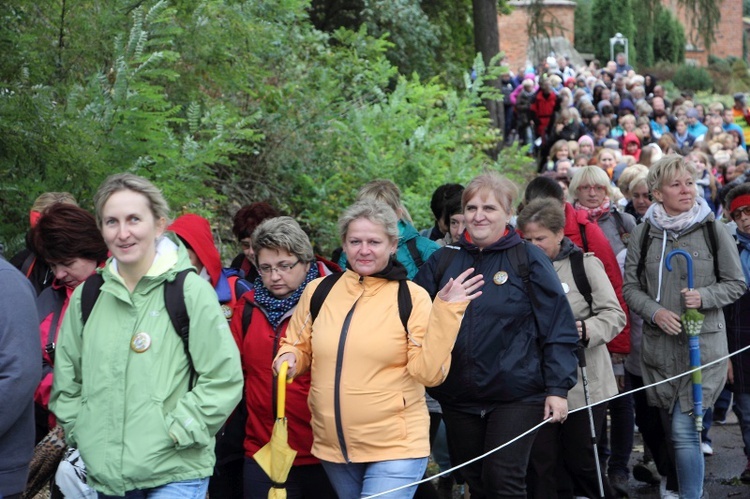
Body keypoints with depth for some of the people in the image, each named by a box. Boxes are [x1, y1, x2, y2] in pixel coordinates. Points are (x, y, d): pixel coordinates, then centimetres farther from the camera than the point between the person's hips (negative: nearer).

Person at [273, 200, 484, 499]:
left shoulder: (412, 297, -7)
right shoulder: (319, 291, 2)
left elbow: (429, 372, -14)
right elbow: (298, 347, 15)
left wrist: (445, 312, -21)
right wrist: (289, 359, -7)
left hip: (396, 449, -4)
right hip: (333, 448, 4)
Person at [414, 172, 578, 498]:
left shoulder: (528, 260, -2)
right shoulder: (443, 261, 7)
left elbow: (558, 328, -4)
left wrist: (558, 388, -8)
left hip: (516, 395, -4)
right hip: (458, 398, 4)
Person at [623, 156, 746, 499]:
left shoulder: (712, 229, -3)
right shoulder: (644, 233, 3)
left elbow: (736, 284, 3)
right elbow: (630, 286, 6)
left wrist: (704, 297, -14)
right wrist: (655, 312, -11)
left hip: (703, 343, -3)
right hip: (659, 344, 3)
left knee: (684, 430, -11)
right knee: (671, 430, 14)